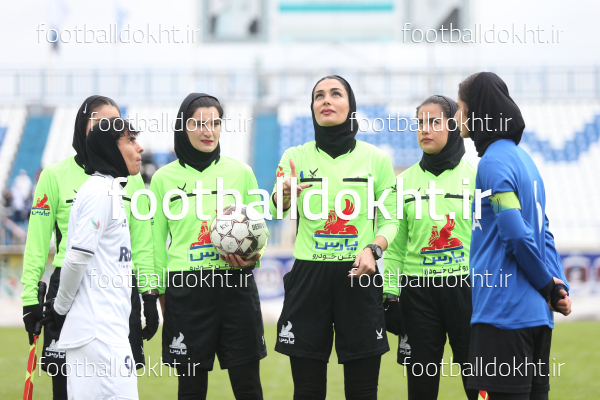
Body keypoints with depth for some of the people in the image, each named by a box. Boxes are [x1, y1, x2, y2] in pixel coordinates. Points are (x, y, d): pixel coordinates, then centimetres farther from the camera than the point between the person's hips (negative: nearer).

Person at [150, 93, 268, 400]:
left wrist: (252, 257, -8)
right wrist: (161, 295, 8)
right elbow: (157, 243, 10)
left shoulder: (241, 173, 7)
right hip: (185, 291, -1)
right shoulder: (164, 178, 6)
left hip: (236, 287, 1)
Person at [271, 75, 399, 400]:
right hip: (308, 276, 0)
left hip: (358, 277, 0)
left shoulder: (376, 158, 6)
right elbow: (276, 210, -10)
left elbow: (390, 219, 7)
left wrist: (373, 249, -14)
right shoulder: (296, 157, 6)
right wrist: (284, 195, -34)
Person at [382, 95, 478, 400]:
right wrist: (390, 296, 2)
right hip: (418, 291, 2)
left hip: (466, 286, -2)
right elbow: (395, 245, 9)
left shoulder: (475, 176, 1)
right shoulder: (405, 181, 8)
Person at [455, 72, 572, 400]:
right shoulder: (523, 158, 17)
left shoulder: (494, 161, -11)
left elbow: (516, 233, -18)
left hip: (505, 312, -9)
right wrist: (558, 285, 9)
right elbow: (543, 233, 18)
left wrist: (547, 284, -6)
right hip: (536, 314, 9)